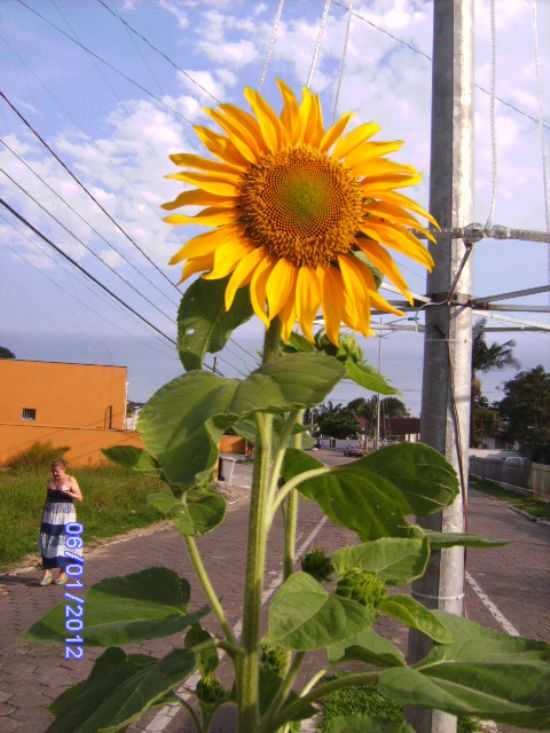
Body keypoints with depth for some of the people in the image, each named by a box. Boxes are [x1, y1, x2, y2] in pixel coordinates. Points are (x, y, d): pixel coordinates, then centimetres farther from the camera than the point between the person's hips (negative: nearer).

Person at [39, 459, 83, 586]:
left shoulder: (71, 480, -6)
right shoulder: (50, 481, 8)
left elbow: (80, 498, -11)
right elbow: (48, 499, 15)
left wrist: (66, 492, -26)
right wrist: (43, 516, 11)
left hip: (65, 516, -4)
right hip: (51, 516, 4)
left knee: (63, 543, -3)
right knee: (47, 543, -3)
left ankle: (63, 573, 8)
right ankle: (47, 573, 3)